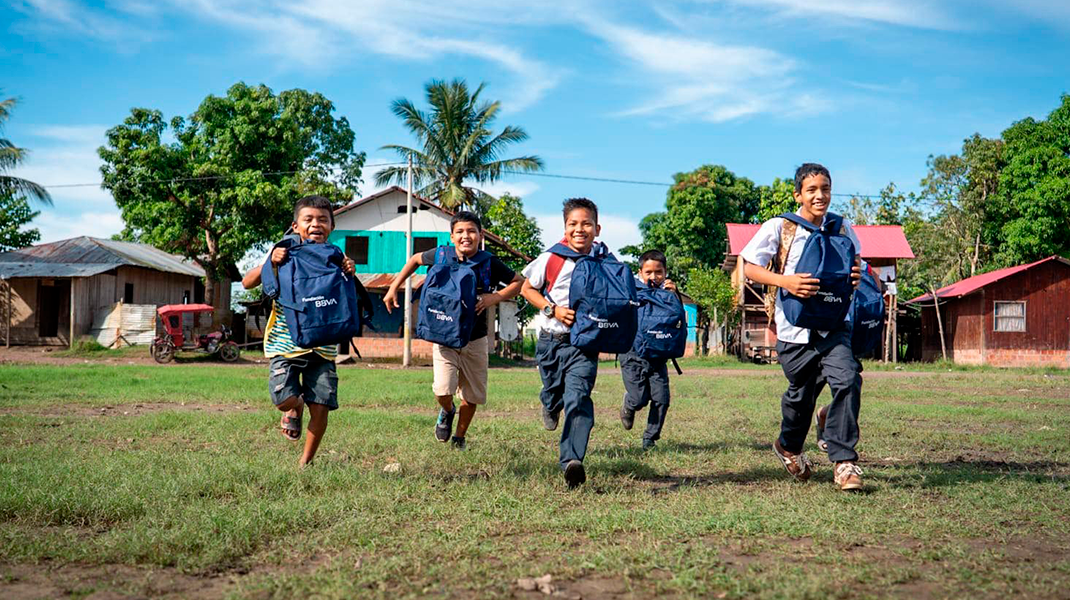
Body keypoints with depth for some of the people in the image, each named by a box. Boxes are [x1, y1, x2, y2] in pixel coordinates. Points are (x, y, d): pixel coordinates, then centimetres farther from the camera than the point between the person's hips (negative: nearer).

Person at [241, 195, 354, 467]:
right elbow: (247, 283, -7)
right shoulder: (285, 257, -2)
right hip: (285, 342, -2)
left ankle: (306, 461, 21)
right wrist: (269, 263, -23)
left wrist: (349, 276, -14)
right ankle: (295, 409, 23)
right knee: (284, 399, -17)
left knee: (320, 407, -2)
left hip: (322, 346, 2)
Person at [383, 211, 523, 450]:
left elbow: (518, 282, 1)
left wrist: (495, 297, -16)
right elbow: (416, 259, 10)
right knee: (443, 389, -18)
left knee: (472, 395, 12)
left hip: (475, 340, 1)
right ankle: (447, 411, 20)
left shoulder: (490, 264, -12)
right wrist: (393, 288, 7)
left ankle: (459, 438, 37)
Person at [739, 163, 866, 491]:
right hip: (795, 327, -2)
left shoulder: (841, 229, 5)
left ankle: (844, 461, -10)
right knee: (800, 394, 11)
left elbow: (852, 265, 18)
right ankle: (788, 447, 42)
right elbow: (749, 268, -4)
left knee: (847, 380, -20)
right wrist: (785, 281, -21)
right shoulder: (778, 227, -4)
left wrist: (855, 276, -8)